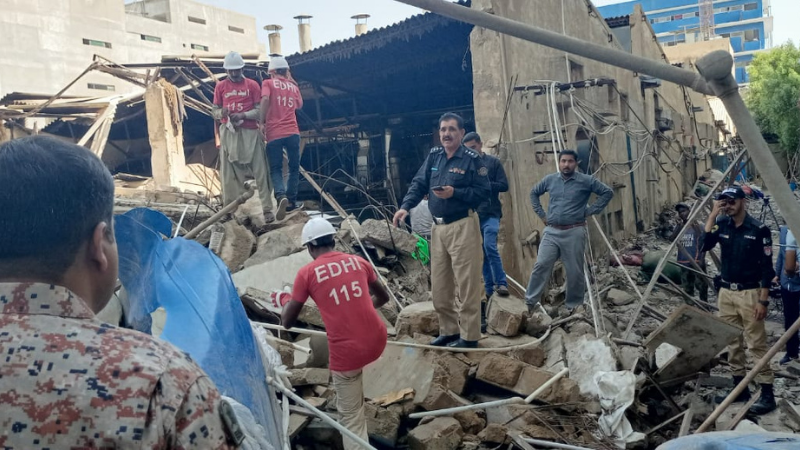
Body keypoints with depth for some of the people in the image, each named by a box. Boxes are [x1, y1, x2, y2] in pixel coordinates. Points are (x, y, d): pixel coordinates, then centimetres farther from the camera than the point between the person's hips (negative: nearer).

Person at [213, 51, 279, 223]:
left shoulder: (252, 85, 5)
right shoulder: (220, 87, 10)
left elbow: (259, 110, 0)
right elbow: (214, 110, 10)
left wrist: (243, 115, -17)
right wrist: (221, 113, -14)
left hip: (250, 132, -1)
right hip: (228, 133, 2)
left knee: (260, 173, -3)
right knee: (229, 174, 3)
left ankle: (267, 210, -1)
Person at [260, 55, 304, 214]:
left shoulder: (268, 83, 4)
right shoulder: (293, 85, 15)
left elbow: (265, 99, -15)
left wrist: (261, 122, -8)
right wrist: (291, 82, 27)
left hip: (274, 133, -2)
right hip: (292, 132, 2)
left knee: (276, 169, 6)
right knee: (294, 167, 14)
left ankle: (281, 195, -18)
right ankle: (291, 201, 12)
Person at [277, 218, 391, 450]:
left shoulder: (307, 273, -3)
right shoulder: (358, 261, 8)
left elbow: (287, 322, 3)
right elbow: (383, 297, 22)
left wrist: (284, 298, 23)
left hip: (347, 353, -4)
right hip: (377, 342, 4)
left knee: (351, 417, 11)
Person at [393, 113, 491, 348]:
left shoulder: (472, 159, -8)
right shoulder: (434, 156, 11)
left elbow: (483, 191, -11)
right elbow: (419, 184, 6)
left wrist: (455, 193, -21)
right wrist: (405, 206, -9)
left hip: (462, 227, -7)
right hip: (438, 227, 7)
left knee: (466, 284, -3)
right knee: (439, 285, 12)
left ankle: (469, 336, 5)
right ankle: (449, 330, 25)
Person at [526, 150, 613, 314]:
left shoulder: (586, 181, -3)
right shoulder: (549, 180, 6)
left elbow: (608, 192, 1)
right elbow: (534, 193, 21)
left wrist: (589, 211, -4)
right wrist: (541, 214, 11)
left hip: (574, 232, -2)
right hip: (551, 231, 2)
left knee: (574, 271, 4)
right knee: (541, 265, -6)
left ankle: (574, 305, 18)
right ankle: (530, 302, 0)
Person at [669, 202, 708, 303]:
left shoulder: (697, 226, -5)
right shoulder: (679, 227, 8)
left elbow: (704, 244, -7)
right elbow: (671, 239, -8)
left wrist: (702, 260, -15)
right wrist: (680, 225, -13)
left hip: (696, 261, -5)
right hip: (684, 262, 5)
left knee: (701, 285, -1)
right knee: (687, 287, 13)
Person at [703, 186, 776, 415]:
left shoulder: (758, 230, -8)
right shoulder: (722, 225, 5)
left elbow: (766, 268, -8)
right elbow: (704, 245, -11)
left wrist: (763, 300, -12)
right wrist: (713, 214, -13)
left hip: (749, 293, -5)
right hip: (726, 292, 5)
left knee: (757, 344, -4)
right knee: (732, 342, 11)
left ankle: (767, 393, 2)